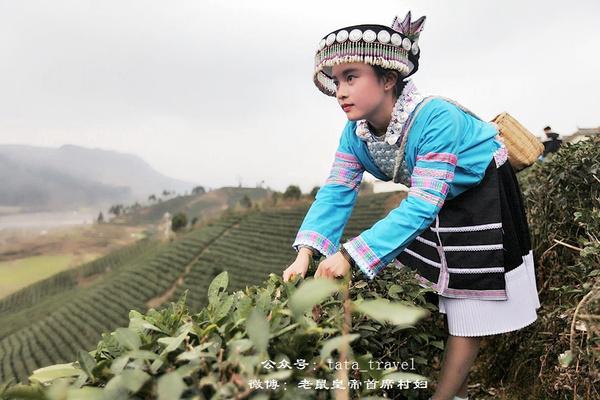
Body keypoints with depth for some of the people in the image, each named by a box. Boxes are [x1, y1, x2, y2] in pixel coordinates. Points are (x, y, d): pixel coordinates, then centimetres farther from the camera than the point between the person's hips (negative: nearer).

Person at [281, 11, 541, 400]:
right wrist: (305, 253, -30)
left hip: (482, 198, -7)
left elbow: (422, 205, -39)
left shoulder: (436, 119, -37)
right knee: (439, 294, 13)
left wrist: (350, 254, -44)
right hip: (438, 206, 7)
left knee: (470, 308, -4)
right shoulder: (355, 131, -14)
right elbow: (337, 192, -15)